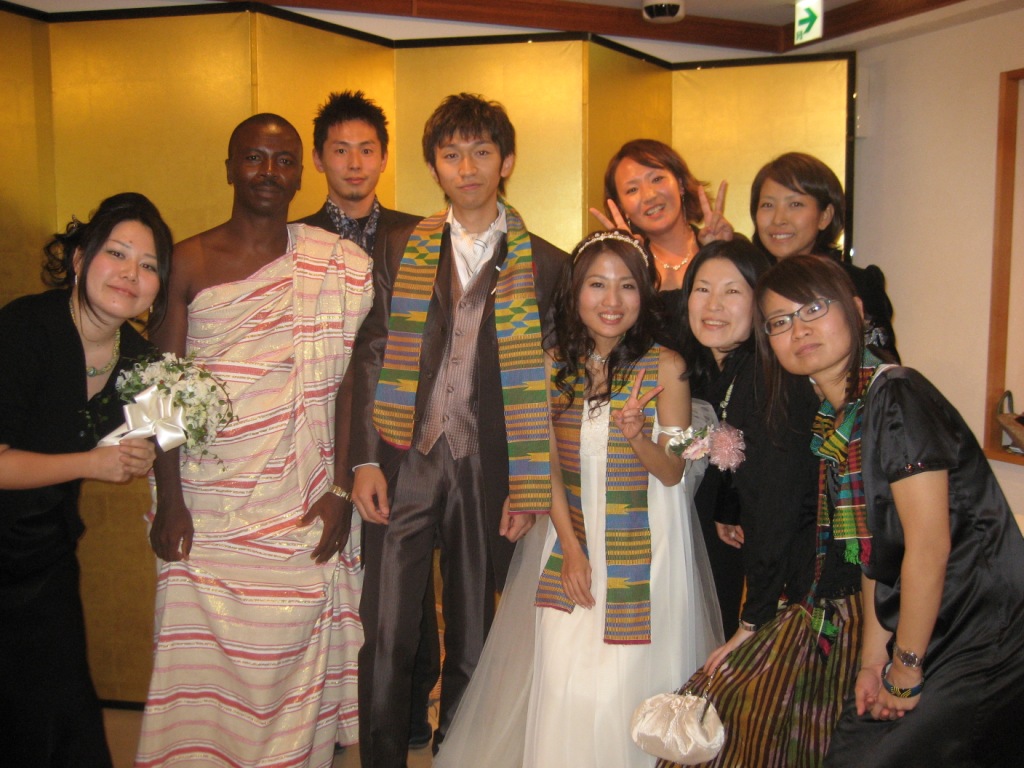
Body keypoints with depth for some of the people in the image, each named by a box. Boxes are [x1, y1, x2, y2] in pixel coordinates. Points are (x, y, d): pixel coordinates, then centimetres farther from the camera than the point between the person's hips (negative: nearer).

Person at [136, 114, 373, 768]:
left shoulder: (336, 265, 3)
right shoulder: (188, 262, 3)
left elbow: (345, 383, 3)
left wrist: (340, 489, -2)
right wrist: (170, 504, -4)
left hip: (300, 514, 0)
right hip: (205, 511, 0)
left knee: (294, 662, 6)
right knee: (203, 666, 5)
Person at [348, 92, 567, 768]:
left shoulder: (545, 265, 3)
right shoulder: (403, 250, 8)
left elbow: (550, 384, 2)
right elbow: (371, 358, 5)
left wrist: (530, 487, -3)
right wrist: (365, 461, -3)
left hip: (488, 474, 0)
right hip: (405, 463, 1)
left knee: (471, 643, 12)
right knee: (386, 641, 3)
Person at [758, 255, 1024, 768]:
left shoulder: (897, 396, -17)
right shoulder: (830, 422, 7)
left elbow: (929, 544, -19)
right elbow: (876, 552, 8)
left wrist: (907, 669, -11)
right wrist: (874, 660, 6)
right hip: (923, 639, 7)